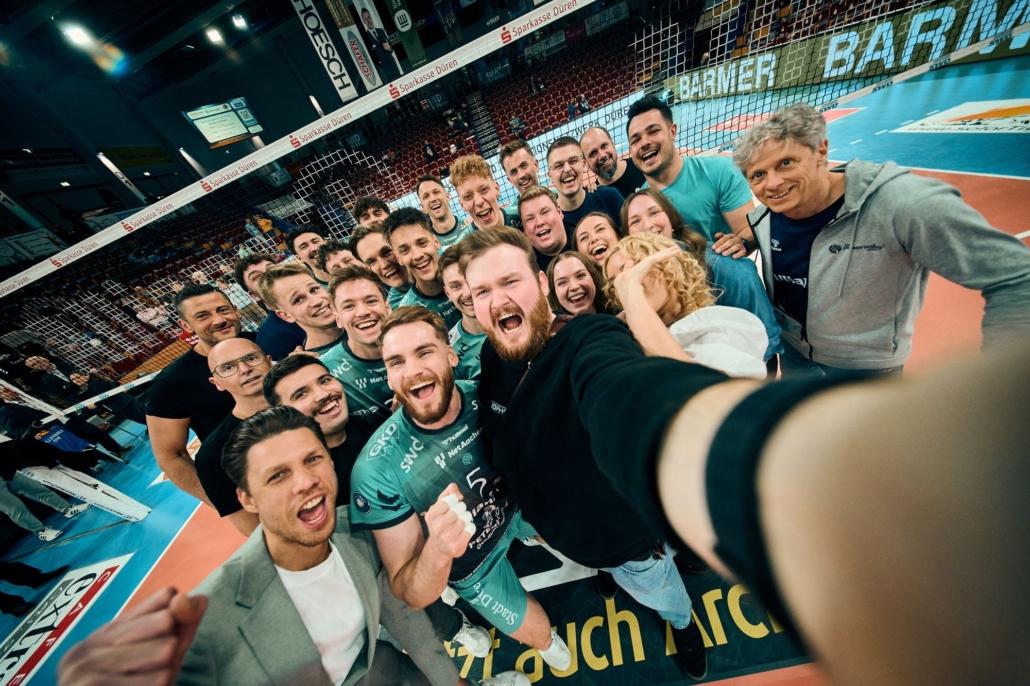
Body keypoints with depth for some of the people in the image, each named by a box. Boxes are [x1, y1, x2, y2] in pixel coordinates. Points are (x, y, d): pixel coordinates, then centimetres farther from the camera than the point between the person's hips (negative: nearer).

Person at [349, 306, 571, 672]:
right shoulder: (377, 468, -32)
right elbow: (409, 595, -23)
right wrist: (438, 551, -43)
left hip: (518, 507, 3)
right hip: (473, 563, -2)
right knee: (540, 633, 14)